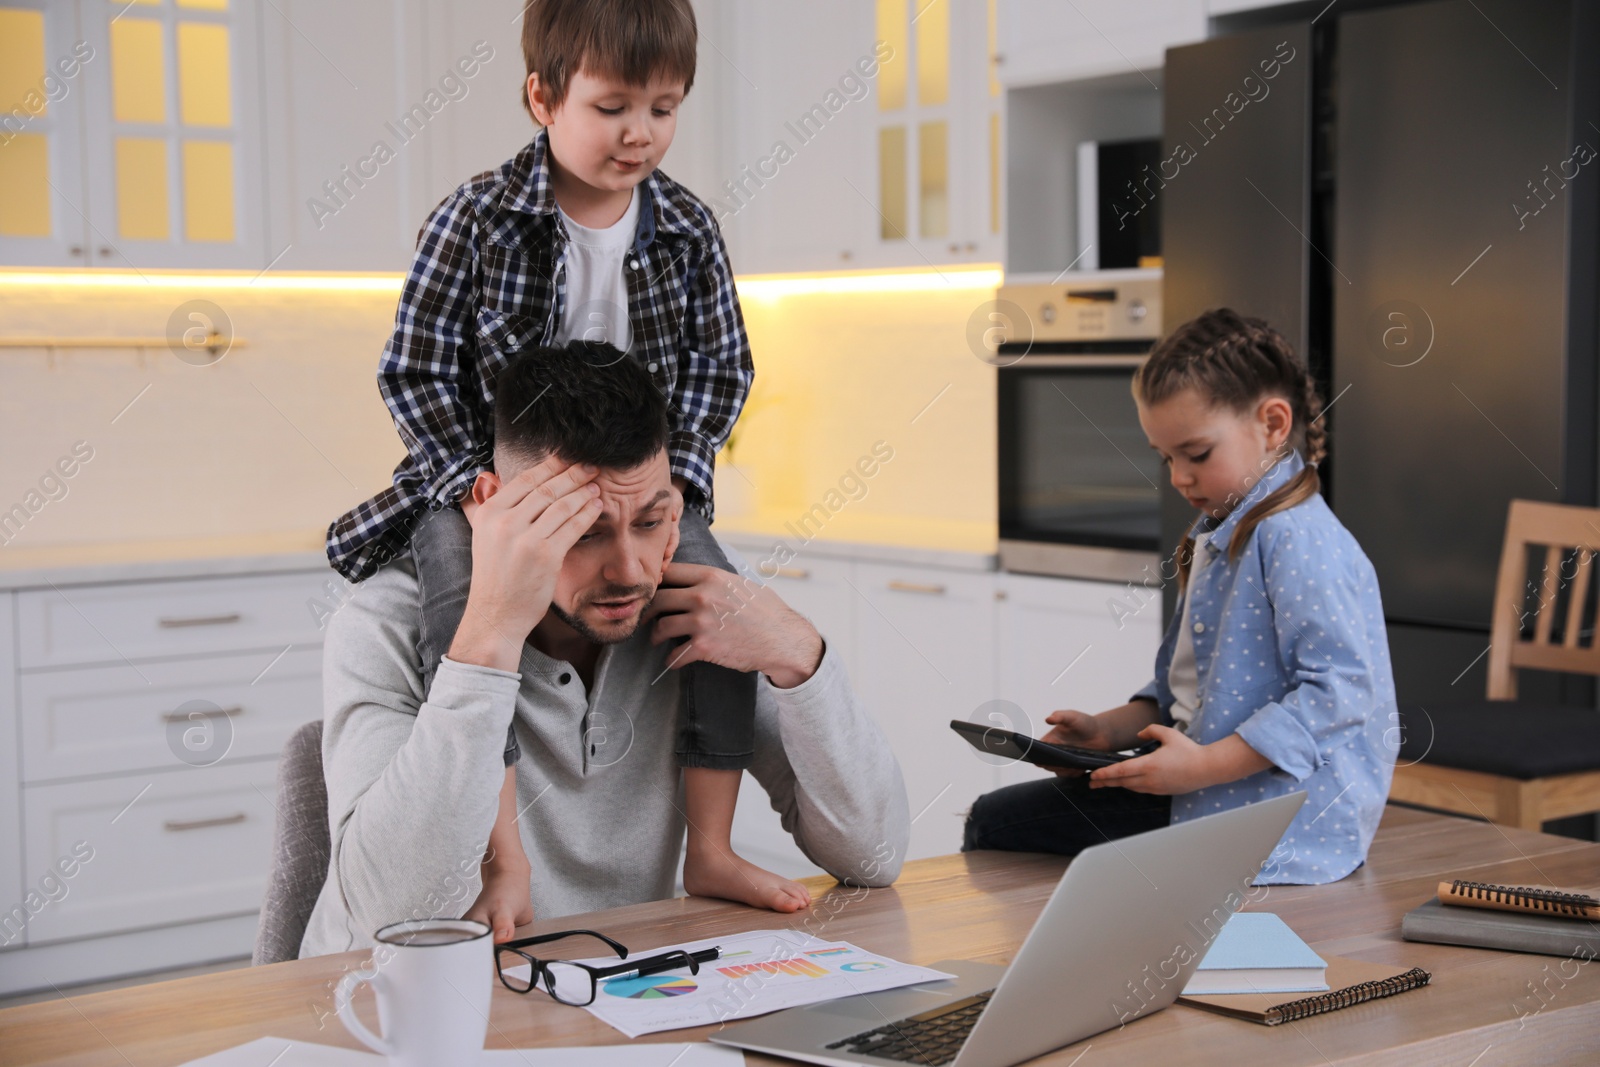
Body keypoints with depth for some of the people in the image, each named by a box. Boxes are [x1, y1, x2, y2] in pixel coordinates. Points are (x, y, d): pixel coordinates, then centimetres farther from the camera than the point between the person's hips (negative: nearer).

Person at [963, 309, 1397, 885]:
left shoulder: (1297, 540, -17)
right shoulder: (1215, 537, 15)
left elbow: (1339, 688, -25)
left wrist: (1204, 764, -25)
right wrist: (1109, 731, 7)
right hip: (1203, 793, 10)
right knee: (994, 818, 11)